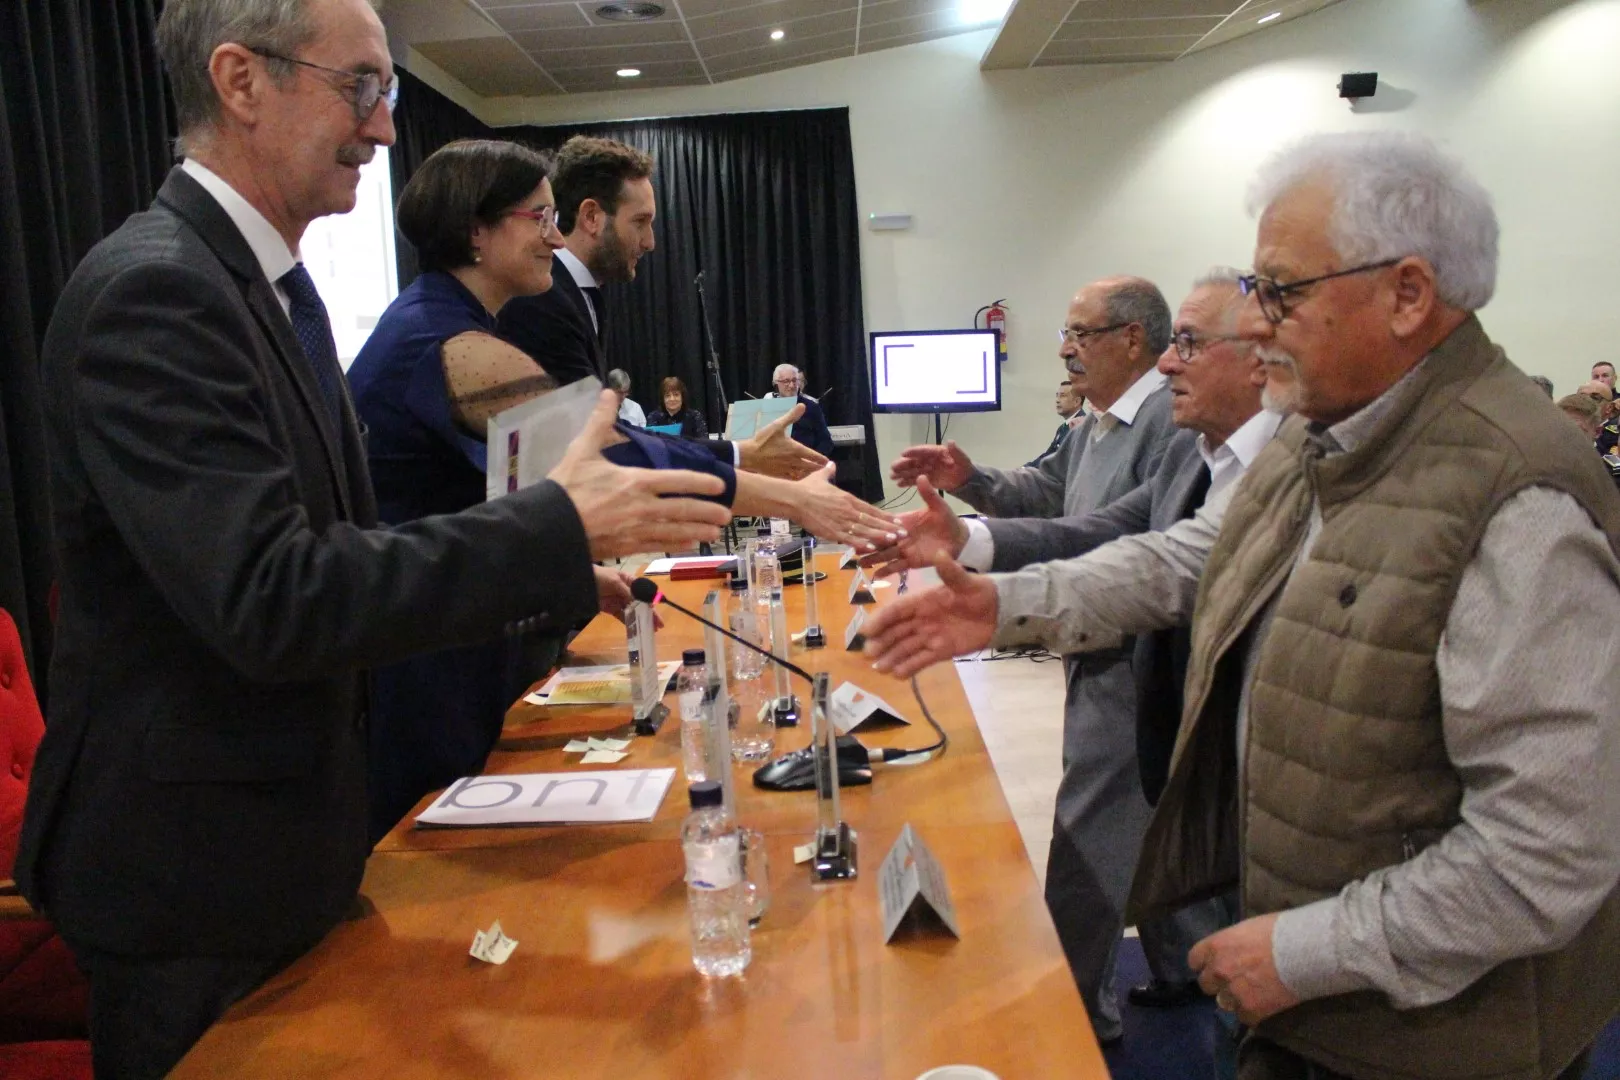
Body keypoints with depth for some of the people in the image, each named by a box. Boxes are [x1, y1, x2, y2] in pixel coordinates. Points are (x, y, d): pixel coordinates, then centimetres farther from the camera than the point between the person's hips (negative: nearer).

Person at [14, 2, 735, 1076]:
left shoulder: (264, 284, 7)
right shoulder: (154, 291, -22)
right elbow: (268, 598, -30)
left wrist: (551, 566, 3)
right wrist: (557, 528, -28)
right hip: (197, 865, -8)